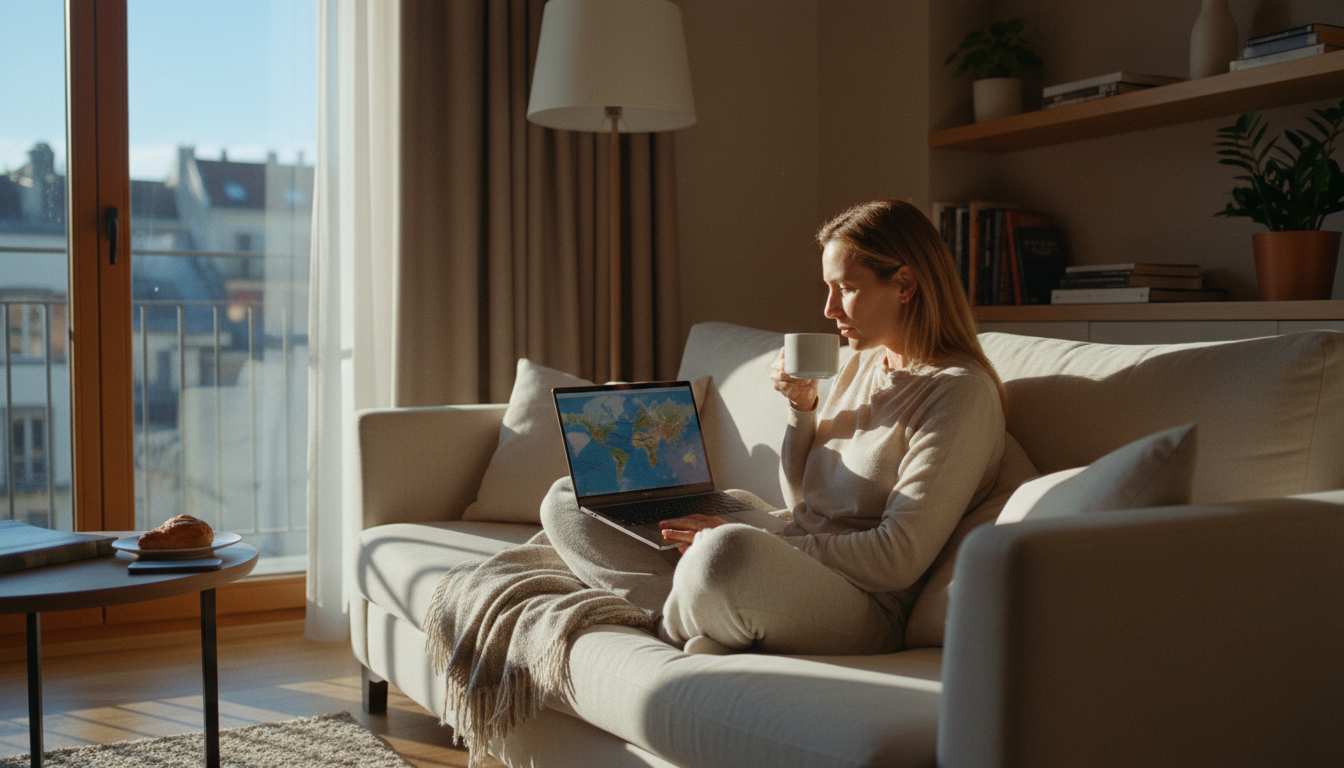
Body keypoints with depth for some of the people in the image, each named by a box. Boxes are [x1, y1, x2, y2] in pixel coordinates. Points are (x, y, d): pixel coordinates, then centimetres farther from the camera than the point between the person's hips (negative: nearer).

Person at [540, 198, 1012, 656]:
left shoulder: (962, 391, -10)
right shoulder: (862, 364, 17)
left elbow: (897, 560, -17)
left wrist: (748, 546, -19)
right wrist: (802, 408, 5)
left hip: (864, 605, -9)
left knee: (724, 553, -44)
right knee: (566, 499, 8)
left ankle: (676, 627, -10)